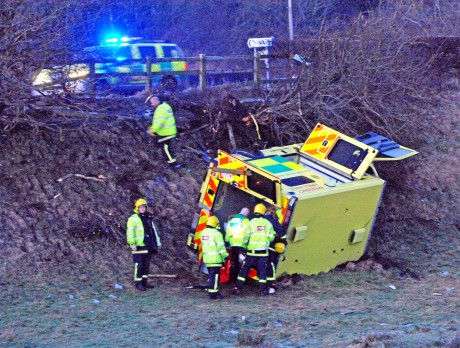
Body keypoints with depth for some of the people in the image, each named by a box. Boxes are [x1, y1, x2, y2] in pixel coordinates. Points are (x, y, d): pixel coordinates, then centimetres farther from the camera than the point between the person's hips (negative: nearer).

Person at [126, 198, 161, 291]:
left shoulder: (148, 218, 20)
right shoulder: (133, 219, -4)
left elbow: (154, 231, 25)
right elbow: (130, 232, -12)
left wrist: (157, 243, 22)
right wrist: (132, 243, -21)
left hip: (148, 246, 7)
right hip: (139, 246, -7)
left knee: (146, 264, 10)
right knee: (139, 264, -8)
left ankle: (144, 282, 17)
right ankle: (138, 283, -5)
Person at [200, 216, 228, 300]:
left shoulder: (203, 233, 12)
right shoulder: (216, 233, -14)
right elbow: (221, 246, -14)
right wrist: (225, 256, -6)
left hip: (206, 258, 8)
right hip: (215, 258, -8)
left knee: (211, 275, 16)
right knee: (214, 276, -5)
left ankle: (214, 292, 21)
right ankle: (213, 294, -7)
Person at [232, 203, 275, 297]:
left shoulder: (251, 222, -6)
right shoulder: (268, 223, 0)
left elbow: (246, 236, -7)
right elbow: (271, 237, 3)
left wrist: (244, 247, 5)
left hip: (251, 251, -1)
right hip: (263, 251, 1)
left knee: (244, 269, 6)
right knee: (262, 270, 8)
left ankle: (238, 288, 5)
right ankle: (262, 290, 7)